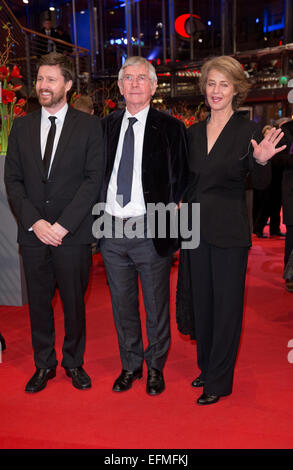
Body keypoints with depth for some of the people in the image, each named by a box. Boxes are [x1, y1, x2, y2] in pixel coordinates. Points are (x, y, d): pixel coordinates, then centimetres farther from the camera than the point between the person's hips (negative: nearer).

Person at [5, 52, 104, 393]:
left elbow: (93, 179, -6)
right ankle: (44, 364, 29)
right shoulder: (21, 127, 10)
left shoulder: (88, 125, 1)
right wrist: (34, 221, -7)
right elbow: (12, 180, 7)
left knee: (74, 302, 7)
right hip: (33, 231, 3)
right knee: (38, 301, 10)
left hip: (73, 232, -2)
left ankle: (74, 362, 28)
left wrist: (63, 224, -13)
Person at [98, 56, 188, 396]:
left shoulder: (170, 128, -1)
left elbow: (181, 180, 0)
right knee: (122, 305, 15)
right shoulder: (106, 126, 10)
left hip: (151, 232, -3)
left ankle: (155, 367, 30)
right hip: (111, 231, 4)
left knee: (156, 306, 9)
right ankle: (130, 365, 34)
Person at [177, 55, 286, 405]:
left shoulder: (247, 130, -6)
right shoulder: (194, 132, 9)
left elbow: (260, 184, -8)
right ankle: (207, 366, 33)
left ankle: (219, 381, 18)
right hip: (197, 228, 5)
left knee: (226, 305, 4)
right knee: (202, 301, 14)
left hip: (230, 231, -5)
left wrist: (261, 161, -26)